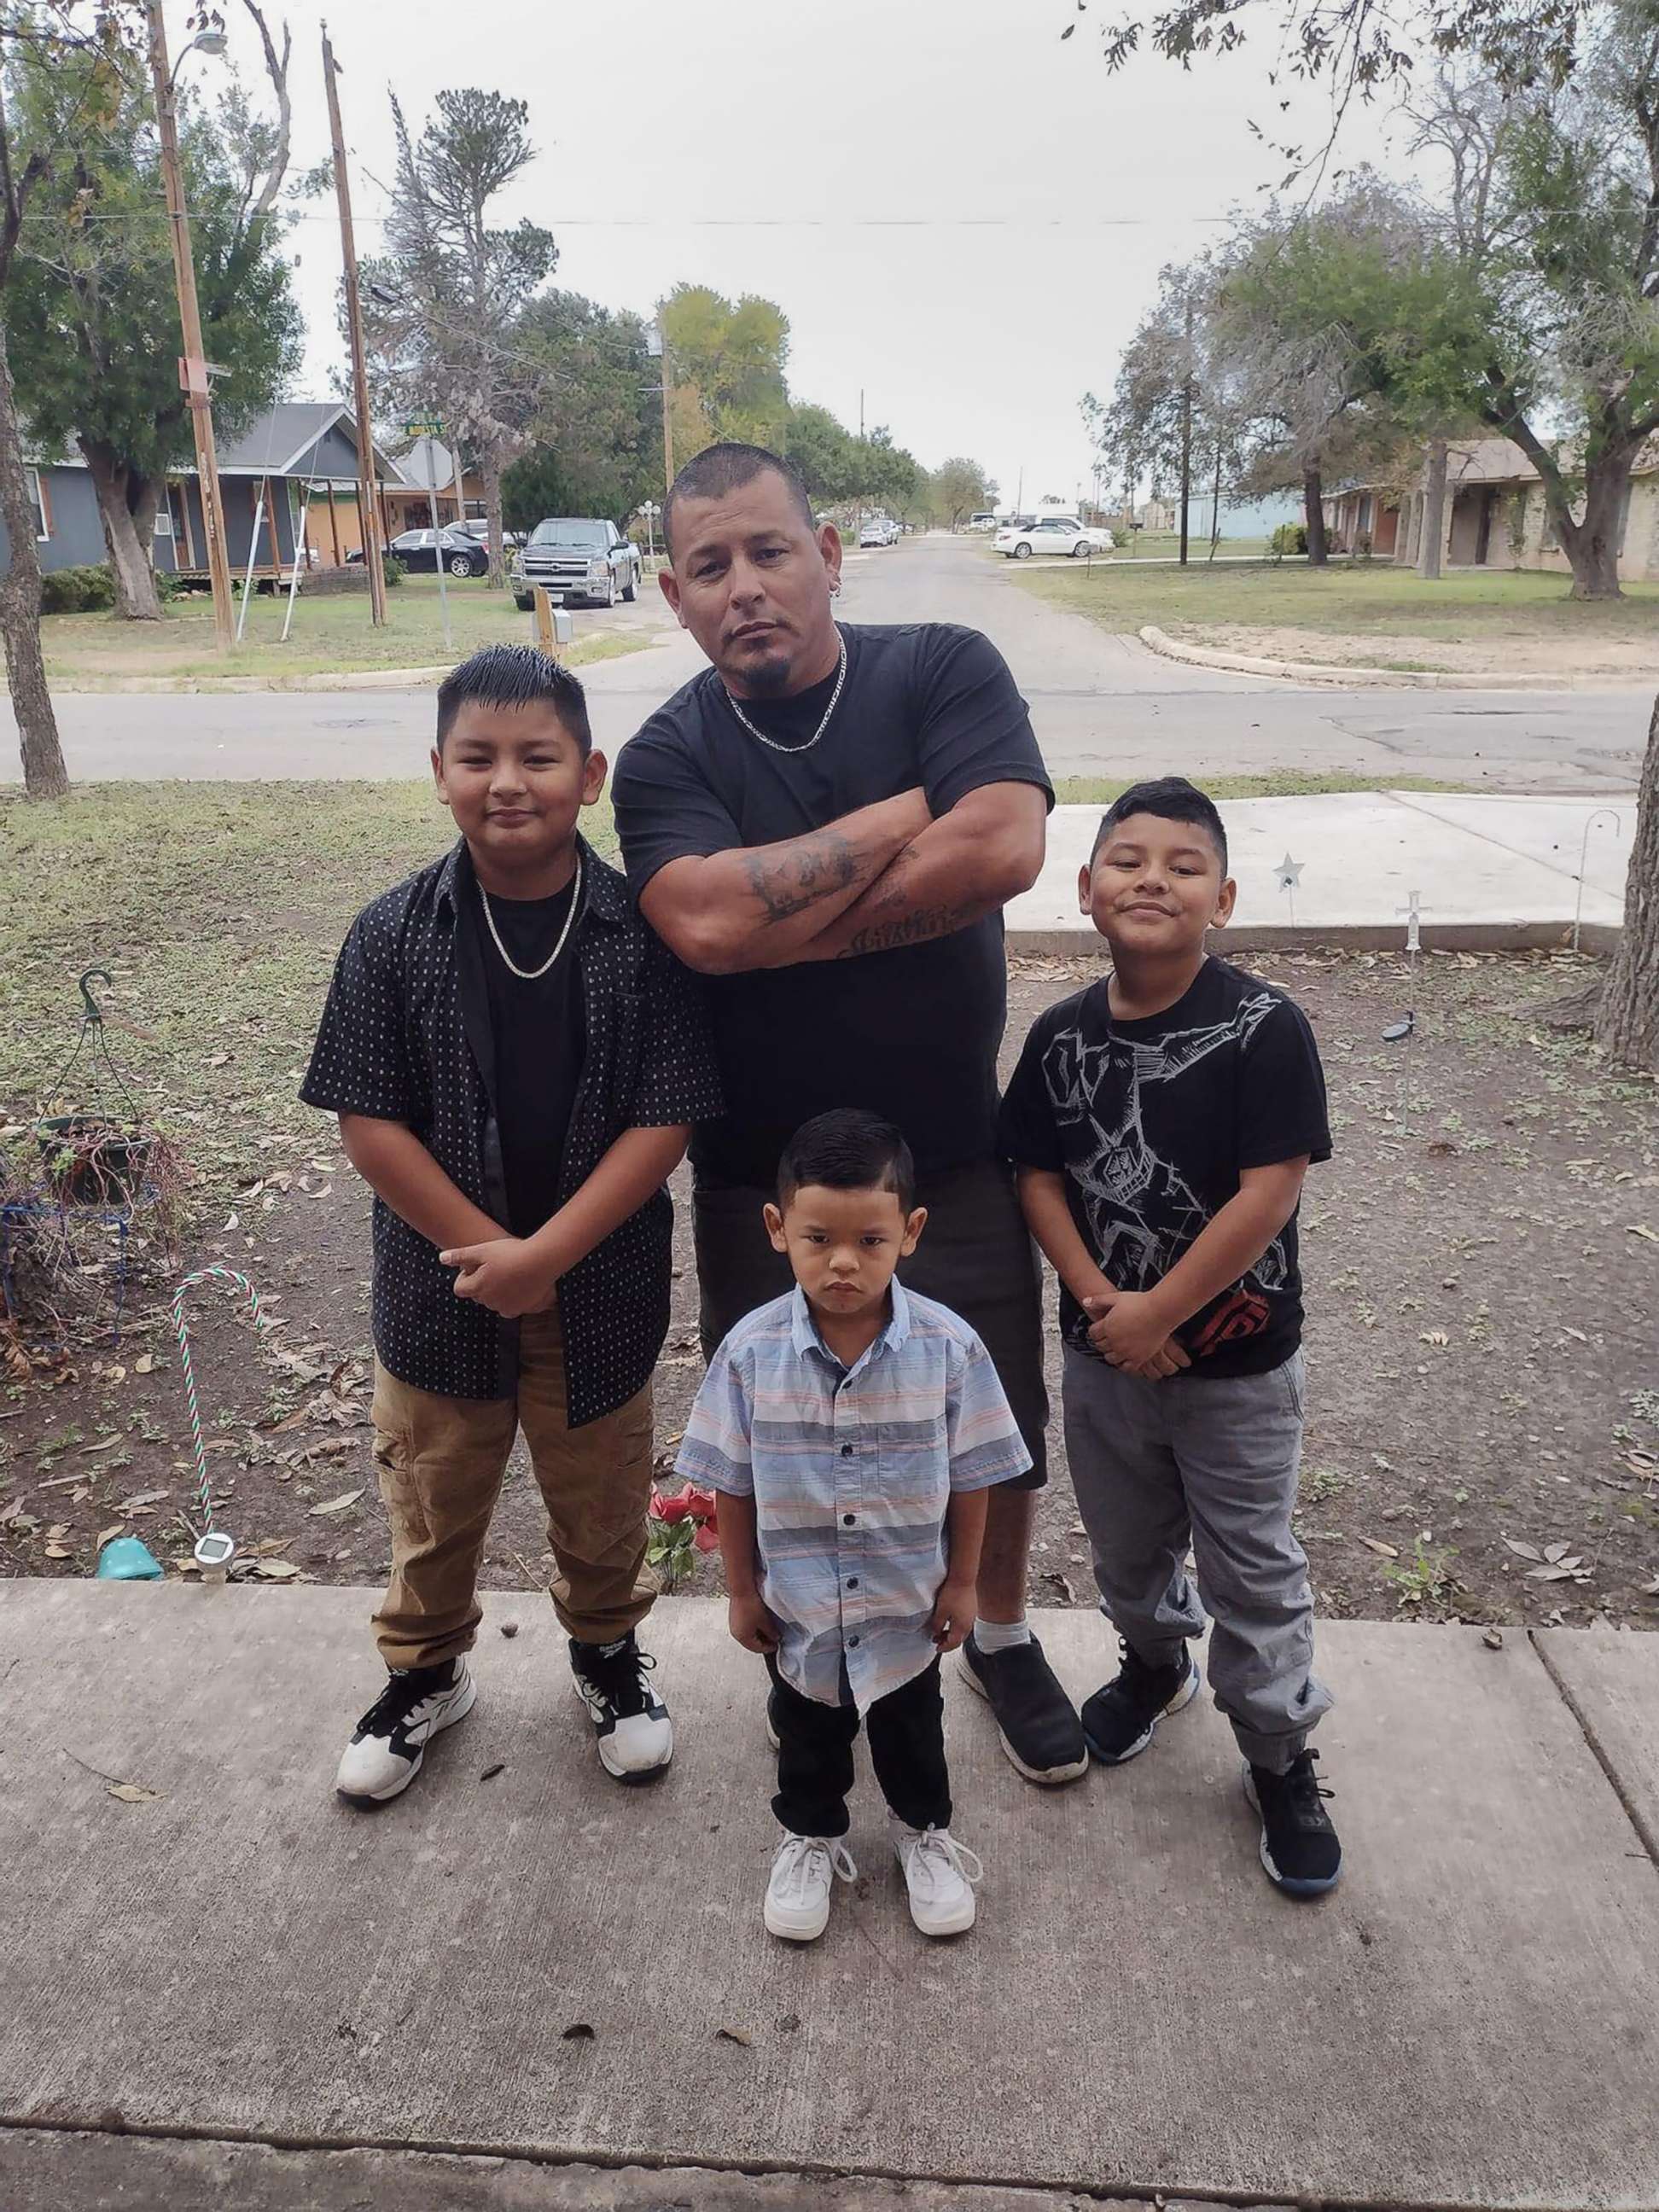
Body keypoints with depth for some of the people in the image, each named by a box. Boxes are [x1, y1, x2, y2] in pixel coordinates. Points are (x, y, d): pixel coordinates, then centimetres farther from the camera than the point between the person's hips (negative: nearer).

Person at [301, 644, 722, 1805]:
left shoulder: (644, 934, -13)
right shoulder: (394, 936, -10)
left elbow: (665, 1117, -15)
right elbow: (371, 1119, -10)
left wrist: (546, 1254, -20)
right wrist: (486, 1249, -15)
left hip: (602, 1288, -1)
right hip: (442, 1285, 1)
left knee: (602, 1501, 19)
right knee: (433, 1502, 20)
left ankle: (610, 1650, 47)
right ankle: (426, 1671, 46)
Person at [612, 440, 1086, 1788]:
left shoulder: (944, 671, -9)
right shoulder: (668, 757, -7)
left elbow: (1003, 849, -27)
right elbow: (708, 925, -27)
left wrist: (780, 918, -21)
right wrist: (910, 813, -21)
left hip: (953, 1162, 0)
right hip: (763, 1183, 1)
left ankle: (1004, 1638, 45)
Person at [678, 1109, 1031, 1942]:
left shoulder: (949, 1348, -22)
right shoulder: (752, 1351, -21)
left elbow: (972, 1475, -9)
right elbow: (732, 1483, -9)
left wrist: (961, 1582, -3)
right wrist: (741, 1589, -2)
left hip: (909, 1606, 0)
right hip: (797, 1607, 0)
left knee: (911, 1729, 25)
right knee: (807, 1734, 25)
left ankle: (923, 1829, 52)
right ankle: (809, 1838, 51)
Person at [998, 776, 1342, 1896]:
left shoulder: (1264, 1028, -18)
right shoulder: (1063, 1035, -4)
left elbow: (1269, 1193, -21)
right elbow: (1039, 1175, -1)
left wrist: (1158, 1312, -19)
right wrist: (1098, 1299, -15)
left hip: (1236, 1361, -4)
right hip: (1104, 1349, 4)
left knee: (1254, 1569, 10)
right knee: (1126, 1542, 23)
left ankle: (1281, 1756, 32)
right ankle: (1156, 1662, 52)